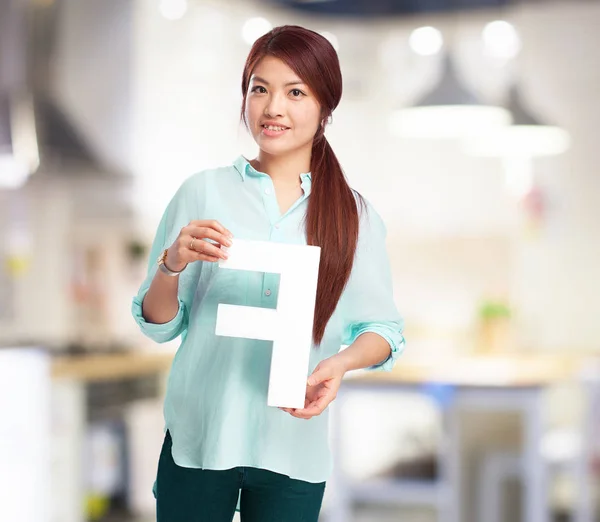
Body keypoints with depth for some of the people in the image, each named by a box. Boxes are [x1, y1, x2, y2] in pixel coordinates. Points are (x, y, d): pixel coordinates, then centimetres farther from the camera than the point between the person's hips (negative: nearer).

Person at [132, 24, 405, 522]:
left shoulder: (355, 216, 2)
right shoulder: (203, 192, -2)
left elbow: (384, 330, 0)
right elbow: (158, 325, 1)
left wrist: (342, 361, -20)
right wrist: (173, 264, -18)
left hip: (295, 448, 1)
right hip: (197, 440, 0)